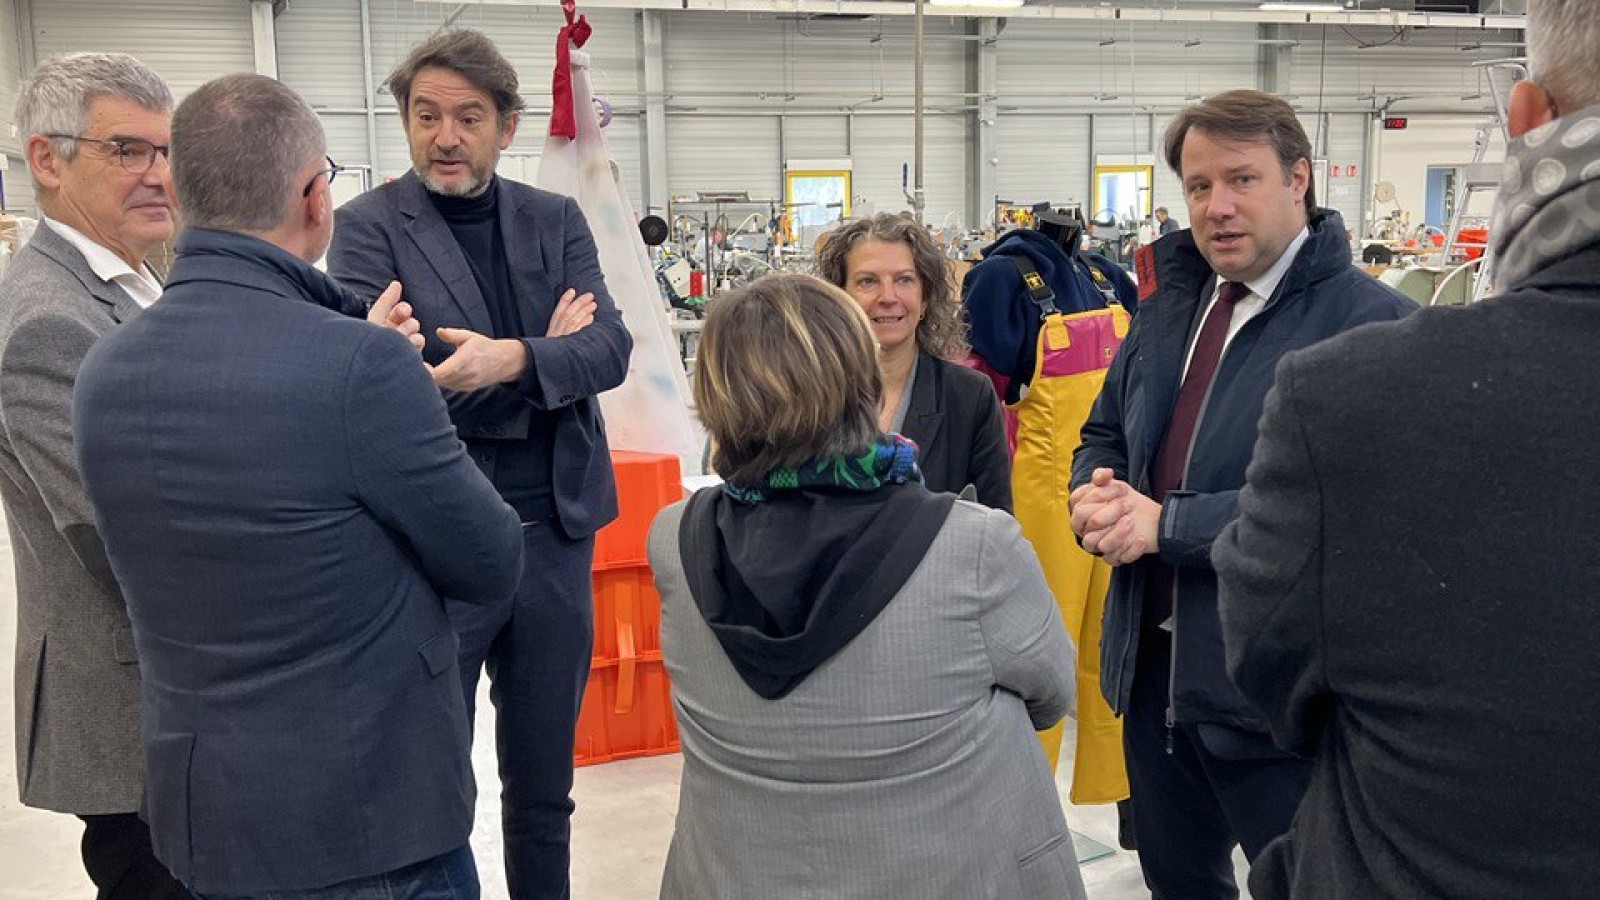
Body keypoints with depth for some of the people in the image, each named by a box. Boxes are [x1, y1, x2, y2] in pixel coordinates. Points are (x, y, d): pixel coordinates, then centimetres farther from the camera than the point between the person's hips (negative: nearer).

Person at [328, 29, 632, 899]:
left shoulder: (555, 220, 7)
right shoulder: (369, 225, -3)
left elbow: (610, 348, -5)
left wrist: (514, 358, -25)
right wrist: (548, 351, -12)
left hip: (554, 533, 4)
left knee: (543, 786, 18)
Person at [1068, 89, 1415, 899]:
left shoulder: (1373, 324, -16)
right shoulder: (1170, 303, 9)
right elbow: (1105, 431, 16)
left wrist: (1168, 525, -24)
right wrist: (1094, 496, -7)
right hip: (1153, 671, 7)